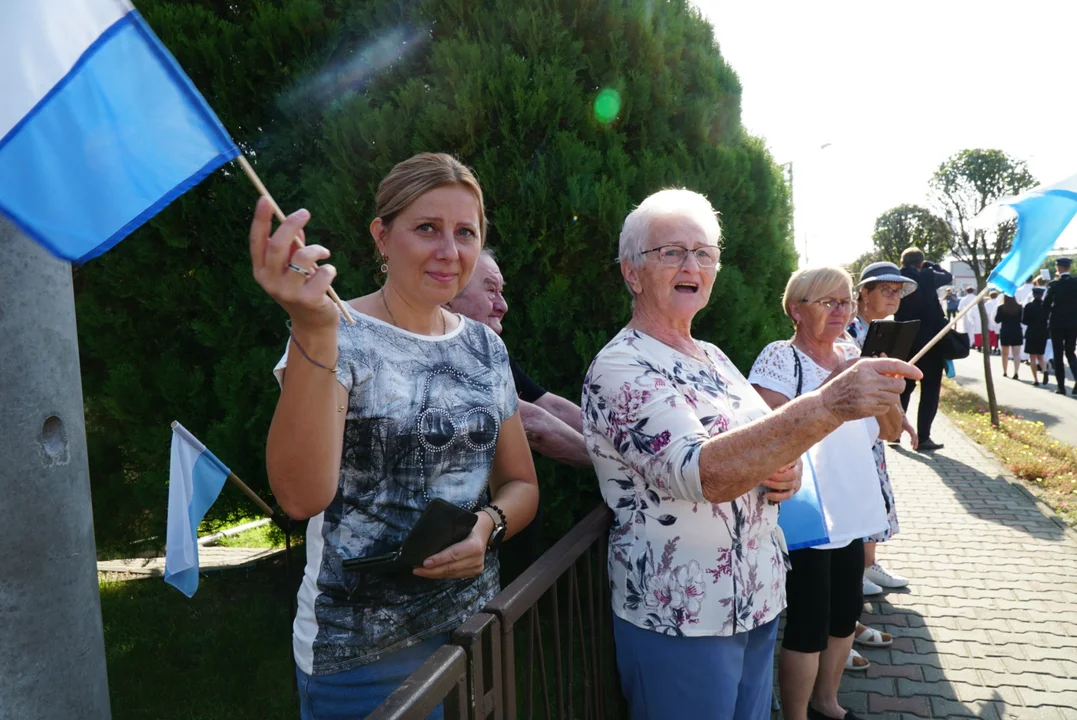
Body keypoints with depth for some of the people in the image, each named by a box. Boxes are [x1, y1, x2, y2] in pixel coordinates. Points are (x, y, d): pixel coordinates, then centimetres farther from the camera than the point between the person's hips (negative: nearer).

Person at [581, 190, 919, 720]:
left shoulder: (711, 357, 8)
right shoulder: (618, 370, -18)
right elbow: (703, 473, -32)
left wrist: (783, 473, -5)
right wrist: (826, 406, -40)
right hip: (680, 623, -7)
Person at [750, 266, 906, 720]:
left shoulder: (855, 356, 8)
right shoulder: (779, 358, -13)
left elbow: (891, 431, 10)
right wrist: (834, 383, -27)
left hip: (851, 512, 7)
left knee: (846, 613, 18)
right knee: (809, 625, 1)